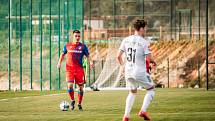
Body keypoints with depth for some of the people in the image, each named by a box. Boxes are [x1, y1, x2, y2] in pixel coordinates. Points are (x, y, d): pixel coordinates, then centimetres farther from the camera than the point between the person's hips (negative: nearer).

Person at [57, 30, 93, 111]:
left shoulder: (83, 46, 5)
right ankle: (72, 101, 9)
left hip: (79, 69, 0)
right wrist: (59, 62, 3)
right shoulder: (67, 45, 7)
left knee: (80, 87, 2)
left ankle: (79, 104, 17)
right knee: (70, 85, -14)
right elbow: (63, 54, 17)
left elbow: (87, 56, 6)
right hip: (69, 69, 0)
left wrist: (90, 62, -14)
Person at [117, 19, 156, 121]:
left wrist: (123, 65, 20)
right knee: (151, 89, 15)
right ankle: (143, 111, 1)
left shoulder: (126, 40, 2)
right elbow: (149, 58, -14)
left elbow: (119, 56, 2)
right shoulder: (143, 42, -13)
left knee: (132, 92, 23)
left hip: (128, 71, 5)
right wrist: (153, 61, 9)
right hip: (140, 72, -5)